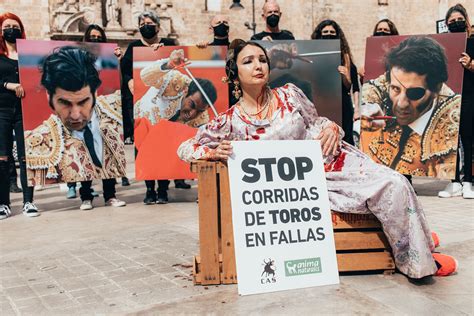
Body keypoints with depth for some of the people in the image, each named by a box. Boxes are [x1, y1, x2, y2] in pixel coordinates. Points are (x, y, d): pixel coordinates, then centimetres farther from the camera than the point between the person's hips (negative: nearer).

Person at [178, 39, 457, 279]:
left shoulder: (290, 94, 0)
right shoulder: (230, 122, -7)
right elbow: (185, 149, 0)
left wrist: (331, 126, -10)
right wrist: (214, 152, -20)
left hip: (335, 161, 4)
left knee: (394, 183, -15)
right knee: (385, 190, -21)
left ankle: (418, 242, 13)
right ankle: (418, 260, 0)